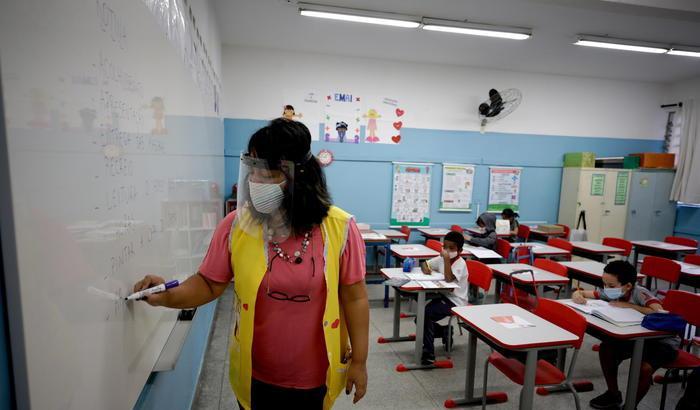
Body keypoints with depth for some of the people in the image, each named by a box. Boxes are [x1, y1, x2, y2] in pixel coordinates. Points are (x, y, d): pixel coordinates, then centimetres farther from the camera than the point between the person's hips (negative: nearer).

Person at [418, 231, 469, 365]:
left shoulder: (460, 264, -18)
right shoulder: (441, 259, 4)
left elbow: (448, 278, -32)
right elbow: (425, 264, 12)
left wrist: (447, 259, -30)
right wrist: (425, 268, -11)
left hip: (455, 302, -8)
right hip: (444, 296, 8)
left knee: (426, 314, -22)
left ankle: (428, 353, -11)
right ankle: (445, 332, 21)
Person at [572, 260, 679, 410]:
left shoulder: (640, 293, -29)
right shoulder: (611, 293, -12)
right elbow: (581, 293, -3)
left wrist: (628, 305, -37)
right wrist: (577, 295, -27)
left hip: (664, 341, -6)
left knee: (644, 368, -28)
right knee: (606, 349, -10)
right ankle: (613, 394, 10)